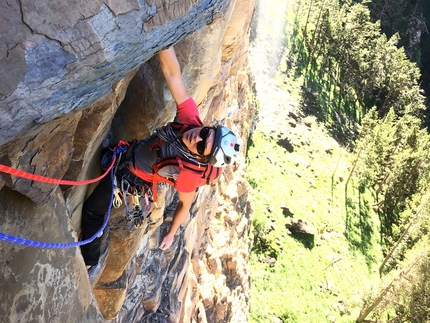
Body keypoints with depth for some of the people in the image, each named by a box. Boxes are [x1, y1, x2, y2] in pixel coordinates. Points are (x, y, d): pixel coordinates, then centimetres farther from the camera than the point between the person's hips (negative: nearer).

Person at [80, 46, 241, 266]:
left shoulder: (188, 173, -38)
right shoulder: (191, 118, -30)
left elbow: (185, 204, -20)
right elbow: (172, 73, -35)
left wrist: (171, 235, -6)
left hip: (128, 177, -6)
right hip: (131, 151, 6)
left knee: (92, 210, 13)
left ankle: (89, 259, 36)